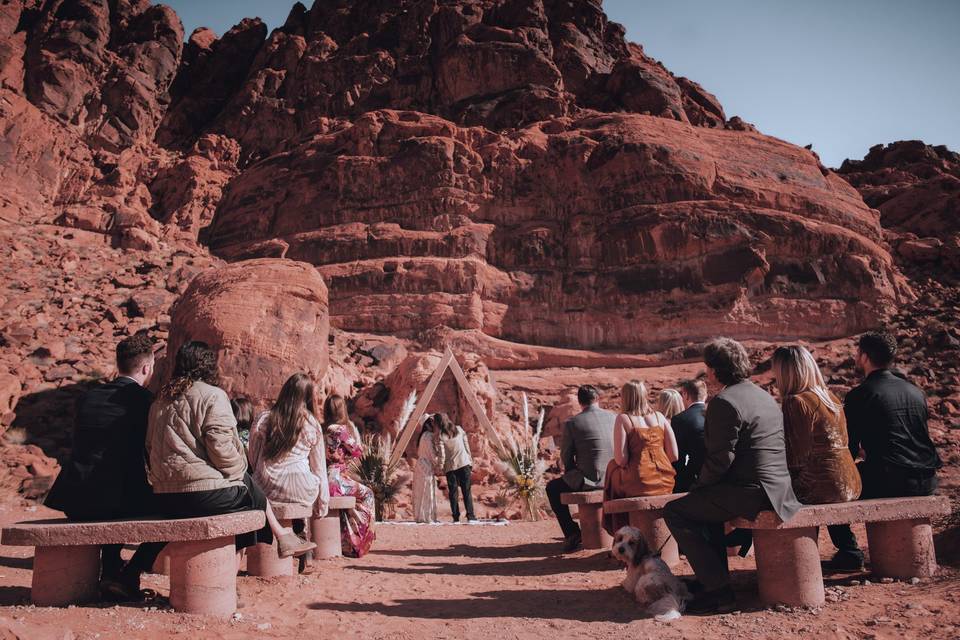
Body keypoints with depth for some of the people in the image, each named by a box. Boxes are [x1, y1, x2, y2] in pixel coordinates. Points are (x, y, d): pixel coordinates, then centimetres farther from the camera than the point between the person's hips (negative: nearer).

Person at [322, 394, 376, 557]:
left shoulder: (321, 429, 6)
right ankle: (358, 542, 14)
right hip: (336, 479, -7)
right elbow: (358, 451, 1)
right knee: (367, 494, 15)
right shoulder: (342, 429, -11)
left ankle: (344, 542, 33)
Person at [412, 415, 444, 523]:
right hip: (426, 467, -9)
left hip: (422, 466, 9)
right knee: (427, 493, -6)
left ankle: (420, 516, 12)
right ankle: (426, 517, -4)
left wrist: (437, 466, 8)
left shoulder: (425, 435, 16)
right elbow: (432, 454, -16)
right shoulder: (429, 435, -13)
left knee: (422, 493, 10)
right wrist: (438, 466, -5)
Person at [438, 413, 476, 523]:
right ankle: (470, 516, -1)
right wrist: (471, 462, 12)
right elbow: (467, 447, 6)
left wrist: (441, 469, 4)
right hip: (464, 464, 2)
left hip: (450, 466, -2)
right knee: (467, 491, 5)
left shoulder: (441, 436, -8)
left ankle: (456, 517, 5)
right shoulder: (459, 429, 3)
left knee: (453, 493, 6)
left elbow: (442, 455, -8)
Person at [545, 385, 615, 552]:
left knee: (552, 488, 21)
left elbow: (566, 457, 1)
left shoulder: (571, 423, -6)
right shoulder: (614, 417, 3)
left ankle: (572, 533, 13)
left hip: (588, 480, -5)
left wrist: (573, 475, 20)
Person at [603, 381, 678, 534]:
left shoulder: (623, 419, -4)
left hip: (639, 483, -5)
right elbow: (674, 455, 4)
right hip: (666, 483, 5)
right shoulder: (659, 417, 8)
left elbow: (621, 459, -11)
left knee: (612, 467, 26)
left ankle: (621, 532, 31)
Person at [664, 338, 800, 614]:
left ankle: (718, 590, -2)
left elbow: (720, 459, -19)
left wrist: (698, 487, -1)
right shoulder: (765, 396, 15)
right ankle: (714, 574, 31)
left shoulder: (724, 402, -16)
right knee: (704, 503, 29)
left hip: (751, 492, -10)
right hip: (778, 488, 10)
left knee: (674, 511, -2)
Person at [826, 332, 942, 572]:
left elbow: (848, 447, -5)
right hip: (927, 482, 7)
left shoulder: (859, 395, -8)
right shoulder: (916, 392, 13)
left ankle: (850, 553, 11)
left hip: (890, 482, -7)